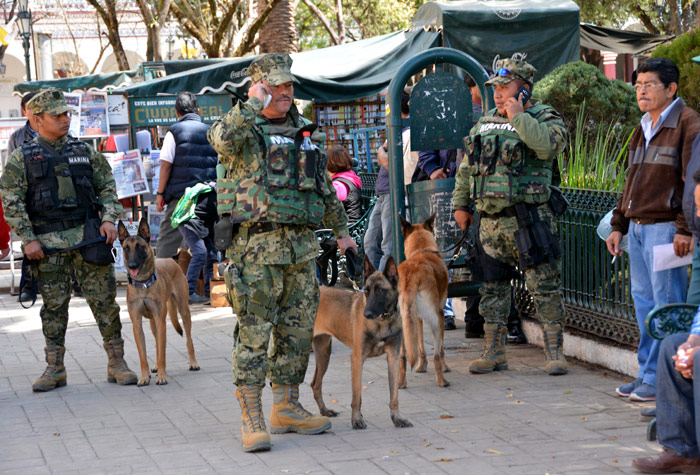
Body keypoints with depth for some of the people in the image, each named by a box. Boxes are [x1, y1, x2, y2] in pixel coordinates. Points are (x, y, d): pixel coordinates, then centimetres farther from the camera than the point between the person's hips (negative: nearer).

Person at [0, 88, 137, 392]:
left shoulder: (84, 152, 11)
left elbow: (107, 186, 14)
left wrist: (109, 219, -2)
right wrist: (28, 239, -9)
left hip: (89, 237, 1)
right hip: (48, 244, -1)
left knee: (104, 300, -1)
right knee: (54, 306, 4)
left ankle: (117, 364, 8)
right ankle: (55, 369, 14)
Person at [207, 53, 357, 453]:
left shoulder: (306, 132, 16)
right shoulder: (243, 130, -2)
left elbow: (325, 186, 26)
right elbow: (222, 139, -28)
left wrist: (341, 229, 28)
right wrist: (254, 105, -28)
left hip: (302, 245, 6)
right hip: (256, 244, -6)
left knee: (298, 331, 10)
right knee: (254, 333, -6)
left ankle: (287, 408, 22)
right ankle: (252, 419, -3)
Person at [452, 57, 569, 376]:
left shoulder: (543, 118, -3)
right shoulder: (485, 122, 15)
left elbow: (549, 144, -28)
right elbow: (466, 167, 23)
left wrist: (518, 116, -18)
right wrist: (460, 204, 19)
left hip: (529, 220, -6)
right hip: (491, 221, 6)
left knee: (544, 289, -3)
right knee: (493, 290, 11)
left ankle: (554, 353, 3)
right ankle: (494, 352, 19)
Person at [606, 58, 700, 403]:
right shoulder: (643, 129, 19)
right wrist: (618, 226, 19)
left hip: (665, 227, -9)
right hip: (637, 227, 9)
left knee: (666, 303, -5)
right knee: (643, 300, 11)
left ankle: (661, 378, -1)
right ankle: (647, 372, 19)